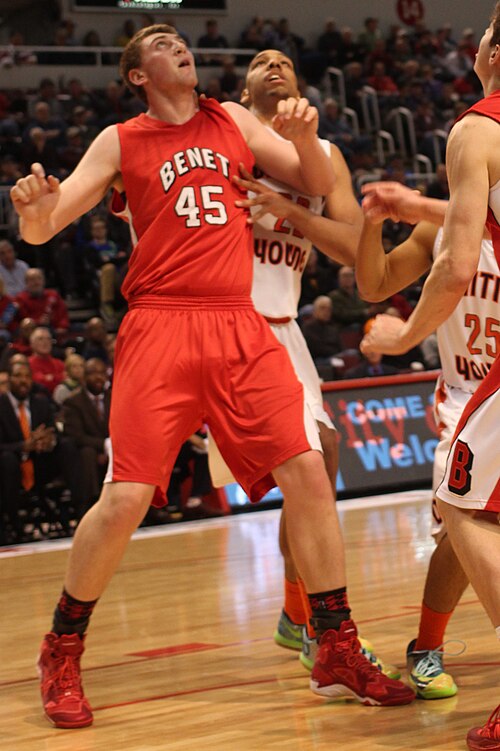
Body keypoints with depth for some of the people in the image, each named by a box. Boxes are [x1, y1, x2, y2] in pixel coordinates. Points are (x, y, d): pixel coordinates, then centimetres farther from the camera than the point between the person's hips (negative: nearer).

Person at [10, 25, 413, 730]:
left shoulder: (234, 122, 16)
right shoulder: (121, 143, 7)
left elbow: (317, 188, 19)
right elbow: (40, 231, 3)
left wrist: (305, 137, -2)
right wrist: (36, 211, -21)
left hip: (241, 328, 3)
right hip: (160, 327, -3)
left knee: (306, 473, -6)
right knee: (124, 498, -10)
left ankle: (339, 654, 5)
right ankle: (61, 655, 10)